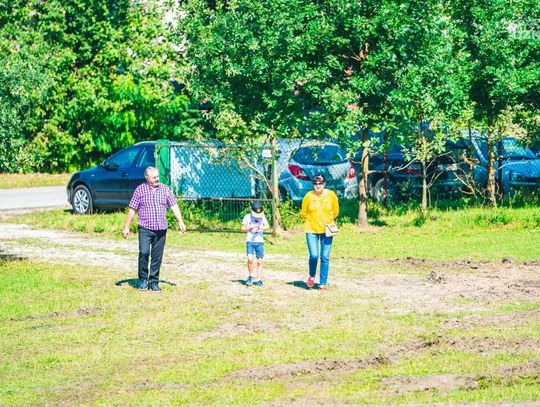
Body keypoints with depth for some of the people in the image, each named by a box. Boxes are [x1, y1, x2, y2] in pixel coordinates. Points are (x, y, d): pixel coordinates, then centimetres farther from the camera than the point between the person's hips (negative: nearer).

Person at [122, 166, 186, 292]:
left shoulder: (165, 189, 9)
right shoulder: (140, 190, 2)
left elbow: (174, 206, 8)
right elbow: (132, 210, 4)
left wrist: (180, 221, -4)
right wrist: (126, 227, 0)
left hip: (161, 230, 3)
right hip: (145, 228, -3)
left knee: (157, 257, 4)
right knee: (144, 252, -17)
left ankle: (154, 282, 13)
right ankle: (143, 279, 0)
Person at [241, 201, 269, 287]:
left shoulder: (262, 217, 5)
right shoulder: (247, 217, 2)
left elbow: (267, 226, -5)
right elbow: (243, 229, 5)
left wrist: (259, 228, -22)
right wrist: (250, 227, -14)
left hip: (259, 241, 2)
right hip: (250, 241, -2)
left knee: (259, 261, 1)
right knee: (250, 259, -17)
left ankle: (259, 280, 9)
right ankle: (250, 276, 3)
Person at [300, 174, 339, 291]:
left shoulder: (331, 195, -2)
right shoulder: (308, 196, -5)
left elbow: (335, 212, 12)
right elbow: (303, 213, 9)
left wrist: (327, 222, 8)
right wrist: (313, 221, 9)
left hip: (326, 230, 1)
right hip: (311, 230, -1)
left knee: (325, 257, -1)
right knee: (314, 255, -12)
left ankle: (323, 283, 7)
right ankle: (312, 275, 17)